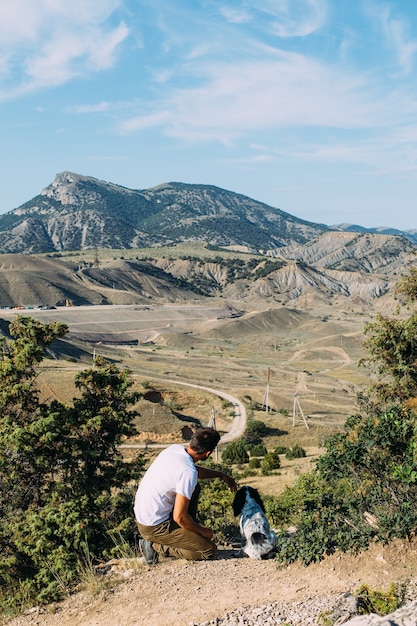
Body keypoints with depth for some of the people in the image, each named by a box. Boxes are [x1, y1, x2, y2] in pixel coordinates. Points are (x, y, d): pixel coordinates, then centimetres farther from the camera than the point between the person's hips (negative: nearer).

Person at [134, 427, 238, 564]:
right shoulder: (188, 472, -27)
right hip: (154, 527, -9)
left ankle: (188, 533, 22)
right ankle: (156, 546, -2)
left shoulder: (175, 448, -2)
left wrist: (221, 474, 25)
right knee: (209, 550, -5)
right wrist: (203, 531, -7)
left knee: (194, 488, 19)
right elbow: (179, 517, -23)